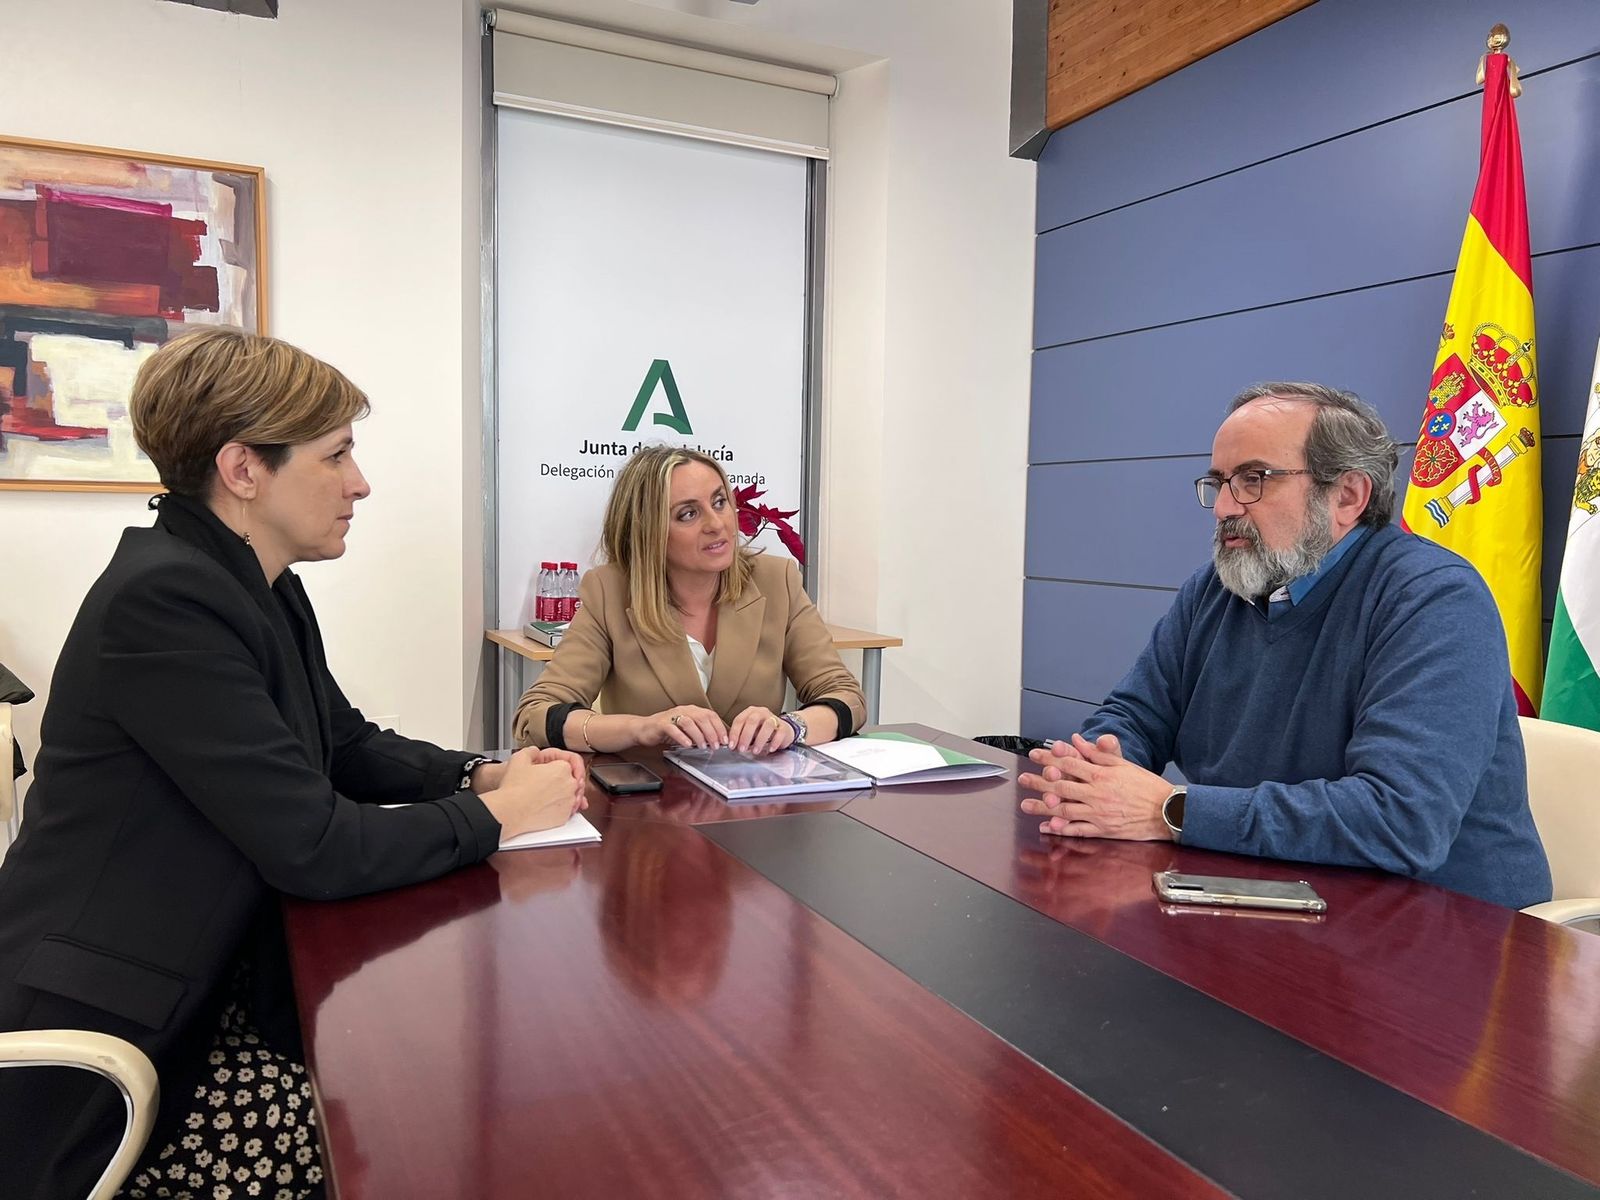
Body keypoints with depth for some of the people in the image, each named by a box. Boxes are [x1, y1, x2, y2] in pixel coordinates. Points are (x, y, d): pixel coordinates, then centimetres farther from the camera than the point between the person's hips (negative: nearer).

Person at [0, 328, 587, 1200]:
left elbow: (347, 745, 15)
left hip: (211, 982, 8)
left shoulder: (262, 589, 5)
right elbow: (315, 848, -26)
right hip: (100, 1040, -8)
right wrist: (497, 813, -13)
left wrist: (477, 774, -2)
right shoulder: (163, 599, -24)